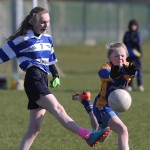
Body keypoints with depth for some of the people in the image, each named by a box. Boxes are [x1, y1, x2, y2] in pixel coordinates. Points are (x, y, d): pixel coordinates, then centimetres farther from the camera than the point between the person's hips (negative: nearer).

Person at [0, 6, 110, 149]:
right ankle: (89, 136, -39)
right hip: (33, 80, -9)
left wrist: (55, 75, 15)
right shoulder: (22, 39, -5)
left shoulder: (47, 39, 17)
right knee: (58, 109, -24)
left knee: (34, 128, 8)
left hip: (43, 81, 9)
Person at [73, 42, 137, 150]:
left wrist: (131, 72, -60)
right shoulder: (105, 69, -23)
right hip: (103, 107, -7)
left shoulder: (127, 67, -11)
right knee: (123, 130, -30)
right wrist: (113, 75, -72)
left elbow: (132, 74, -34)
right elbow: (105, 74, -48)